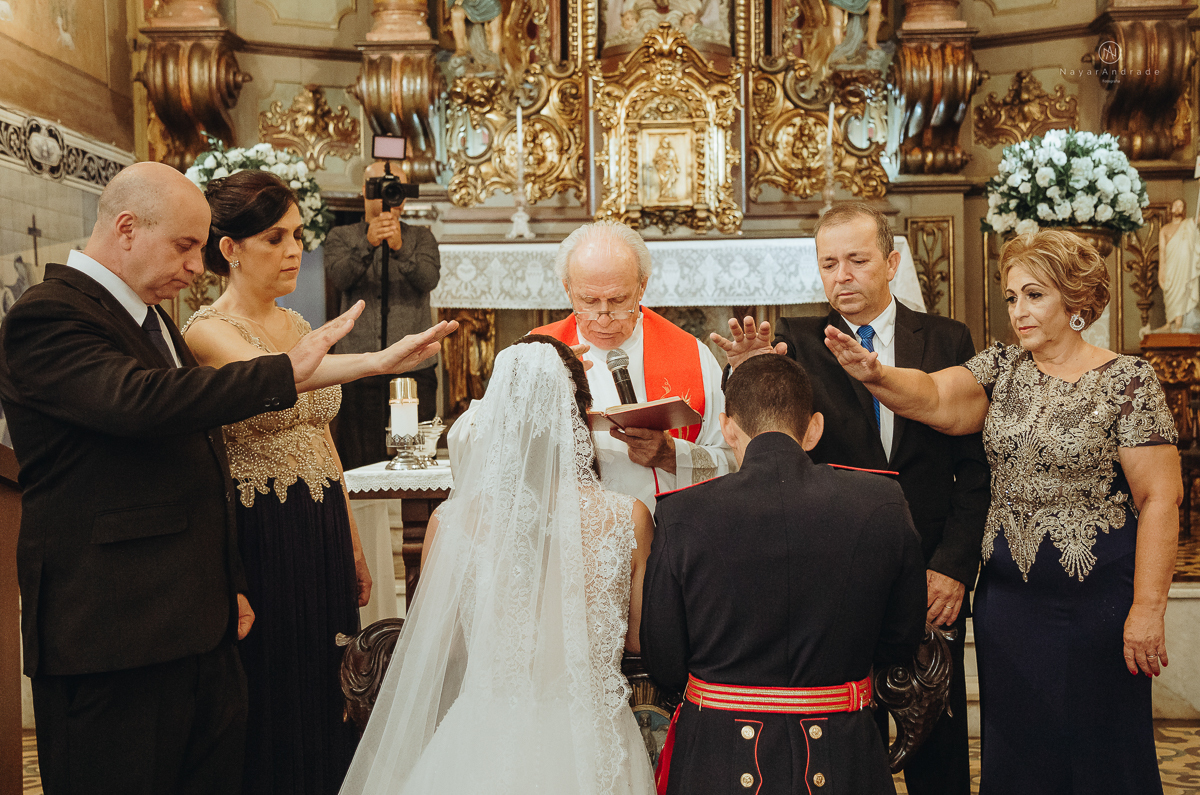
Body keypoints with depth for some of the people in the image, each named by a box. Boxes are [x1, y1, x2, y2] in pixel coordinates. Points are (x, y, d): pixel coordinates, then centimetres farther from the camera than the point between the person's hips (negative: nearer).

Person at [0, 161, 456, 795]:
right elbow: (141, 401, -30)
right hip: (112, 638, -8)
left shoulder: (149, 315, 19)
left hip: (196, 625, 9)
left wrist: (228, 584, 23)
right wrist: (287, 372, -21)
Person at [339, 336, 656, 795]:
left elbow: (434, 650, 0)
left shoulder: (453, 520, -15)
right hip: (590, 751, 1)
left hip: (486, 749, 0)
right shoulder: (628, 518, -14)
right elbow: (641, 639, 1)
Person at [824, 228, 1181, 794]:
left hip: (1095, 598, -4)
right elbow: (936, 398, -13)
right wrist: (875, 375, -33)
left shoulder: (1127, 381, -7)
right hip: (1006, 593, 4)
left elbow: (1160, 497, -10)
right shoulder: (1001, 367, 5)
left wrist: (1147, 610, -14)